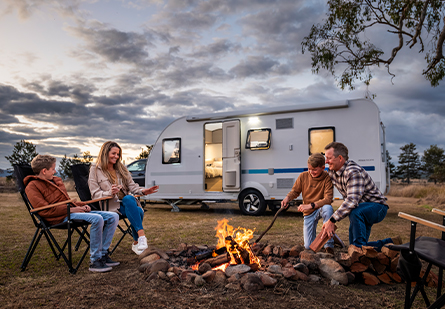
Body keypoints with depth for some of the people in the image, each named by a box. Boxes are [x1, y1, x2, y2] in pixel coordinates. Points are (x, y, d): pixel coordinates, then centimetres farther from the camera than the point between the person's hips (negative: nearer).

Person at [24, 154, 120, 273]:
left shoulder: (56, 180, 26)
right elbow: (45, 210, -13)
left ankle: (102, 255, -2)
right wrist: (70, 209, -17)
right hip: (60, 218, -8)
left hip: (73, 211, 9)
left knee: (113, 217, -6)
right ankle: (94, 261, -24)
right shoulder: (32, 186, 0)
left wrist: (82, 205, 11)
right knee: (97, 219, -33)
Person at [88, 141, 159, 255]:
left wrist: (143, 191, -7)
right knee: (129, 200, -37)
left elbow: (132, 186, 14)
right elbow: (95, 193, -1)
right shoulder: (95, 170, 6)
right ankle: (141, 235, -42)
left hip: (127, 202, 4)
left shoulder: (122, 168, 20)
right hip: (111, 204, -4)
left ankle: (136, 243, -24)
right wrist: (110, 193, -21)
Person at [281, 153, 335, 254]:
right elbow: (294, 191, 5)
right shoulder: (303, 176, -6)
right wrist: (287, 198, -18)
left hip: (321, 208, -2)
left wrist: (310, 205, -31)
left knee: (328, 208, -42)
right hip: (308, 212, 2)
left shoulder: (327, 178, -15)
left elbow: (328, 199, -23)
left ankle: (329, 245, -27)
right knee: (308, 246, -6)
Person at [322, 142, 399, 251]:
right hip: (361, 209, 9)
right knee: (354, 246, 9)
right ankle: (391, 242, 25)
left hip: (377, 206, -9)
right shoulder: (332, 171, -4)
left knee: (355, 212, -42)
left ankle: (360, 248, -27)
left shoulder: (353, 172, -31)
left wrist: (332, 220, -43)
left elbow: (352, 201, -41)